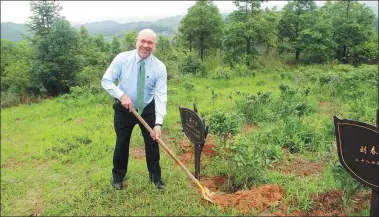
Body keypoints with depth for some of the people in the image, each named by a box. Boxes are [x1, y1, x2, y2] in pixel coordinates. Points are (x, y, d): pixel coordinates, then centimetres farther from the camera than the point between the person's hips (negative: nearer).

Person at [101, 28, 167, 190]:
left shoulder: (159, 67, -17)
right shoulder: (122, 58, -17)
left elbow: (161, 96, -22)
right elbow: (106, 81, -11)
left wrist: (158, 123, -31)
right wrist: (121, 95, -28)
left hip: (148, 109, 1)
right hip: (124, 109, 0)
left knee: (152, 143, 7)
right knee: (122, 144, 11)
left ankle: (155, 177, 30)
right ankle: (118, 177, 34)